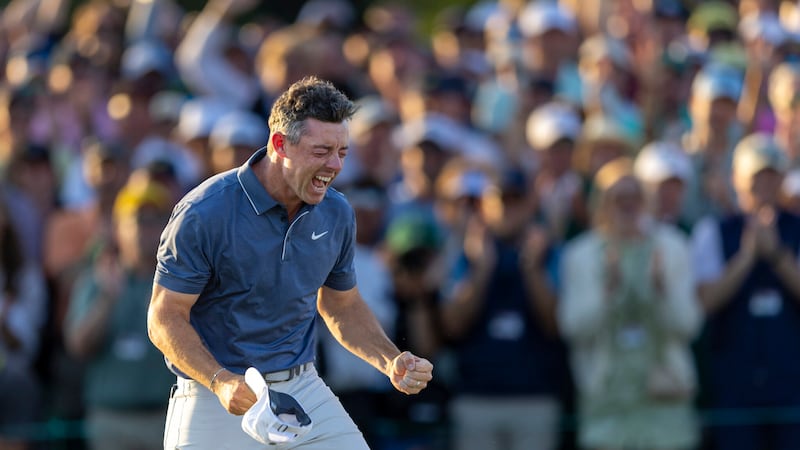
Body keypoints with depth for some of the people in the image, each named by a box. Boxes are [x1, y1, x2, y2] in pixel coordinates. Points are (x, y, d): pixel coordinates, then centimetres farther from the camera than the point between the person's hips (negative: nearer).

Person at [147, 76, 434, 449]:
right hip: (216, 400, -4)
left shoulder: (337, 213, 1)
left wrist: (391, 363, -1)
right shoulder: (205, 213, -16)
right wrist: (221, 382, -27)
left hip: (303, 390, 4)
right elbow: (165, 318, -13)